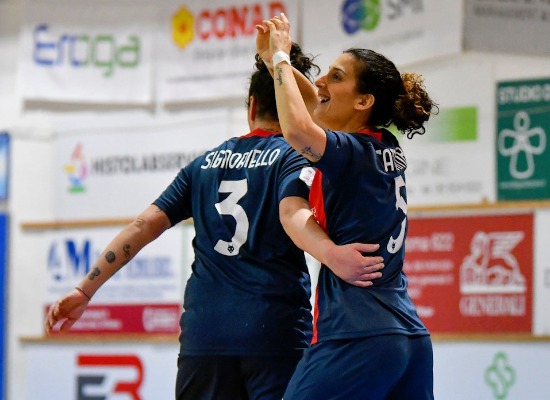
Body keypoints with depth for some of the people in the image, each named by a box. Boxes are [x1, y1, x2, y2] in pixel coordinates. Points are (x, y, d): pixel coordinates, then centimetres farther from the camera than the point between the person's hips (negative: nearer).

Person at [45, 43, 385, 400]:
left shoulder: (207, 163, 17)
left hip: (203, 332, 4)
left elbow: (145, 225, 11)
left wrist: (84, 291, 12)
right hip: (275, 330, -4)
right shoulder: (295, 154, 3)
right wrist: (333, 256, -37)